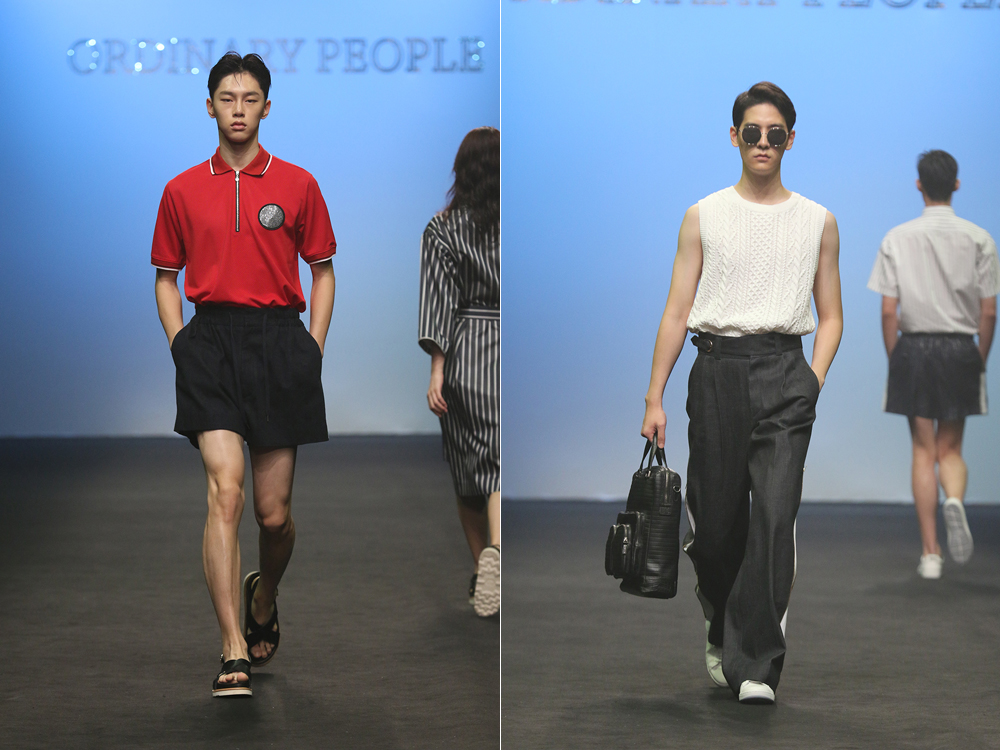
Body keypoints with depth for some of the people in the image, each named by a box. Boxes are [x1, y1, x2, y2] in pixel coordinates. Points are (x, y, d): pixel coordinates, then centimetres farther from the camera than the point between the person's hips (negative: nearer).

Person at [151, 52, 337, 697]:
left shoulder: (297, 184, 7)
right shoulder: (182, 190, 9)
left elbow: (323, 271, 12)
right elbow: (166, 277, 16)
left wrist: (313, 348, 3)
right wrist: (181, 345, 3)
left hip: (280, 338, 1)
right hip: (211, 337, 0)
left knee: (274, 513, 4)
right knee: (225, 491, -16)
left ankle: (264, 596, 38)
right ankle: (235, 652, -16)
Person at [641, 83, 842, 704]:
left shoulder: (818, 221, 11)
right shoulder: (704, 216, 9)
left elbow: (831, 316, 13)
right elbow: (677, 312, 7)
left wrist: (813, 383, -2)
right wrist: (655, 397, 1)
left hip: (785, 372, 0)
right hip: (718, 368, 1)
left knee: (775, 516, -13)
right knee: (715, 518, 3)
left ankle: (755, 664, -11)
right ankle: (723, 632, 30)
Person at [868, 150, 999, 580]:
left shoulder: (897, 239, -2)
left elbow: (888, 310, -4)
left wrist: (894, 359, 7)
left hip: (913, 348, 0)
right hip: (960, 349, 0)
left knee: (924, 451, 6)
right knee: (951, 449, 13)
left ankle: (931, 553, 5)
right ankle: (955, 500, -20)